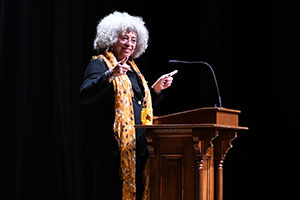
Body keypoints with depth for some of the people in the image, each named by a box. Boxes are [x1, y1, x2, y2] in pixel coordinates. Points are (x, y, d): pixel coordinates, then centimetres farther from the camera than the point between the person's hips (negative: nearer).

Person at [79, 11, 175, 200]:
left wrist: (156, 89, 16)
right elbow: (85, 96, -19)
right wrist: (110, 75, -31)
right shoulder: (100, 63, -1)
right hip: (114, 147, -8)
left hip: (138, 148, 8)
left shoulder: (132, 68, 22)